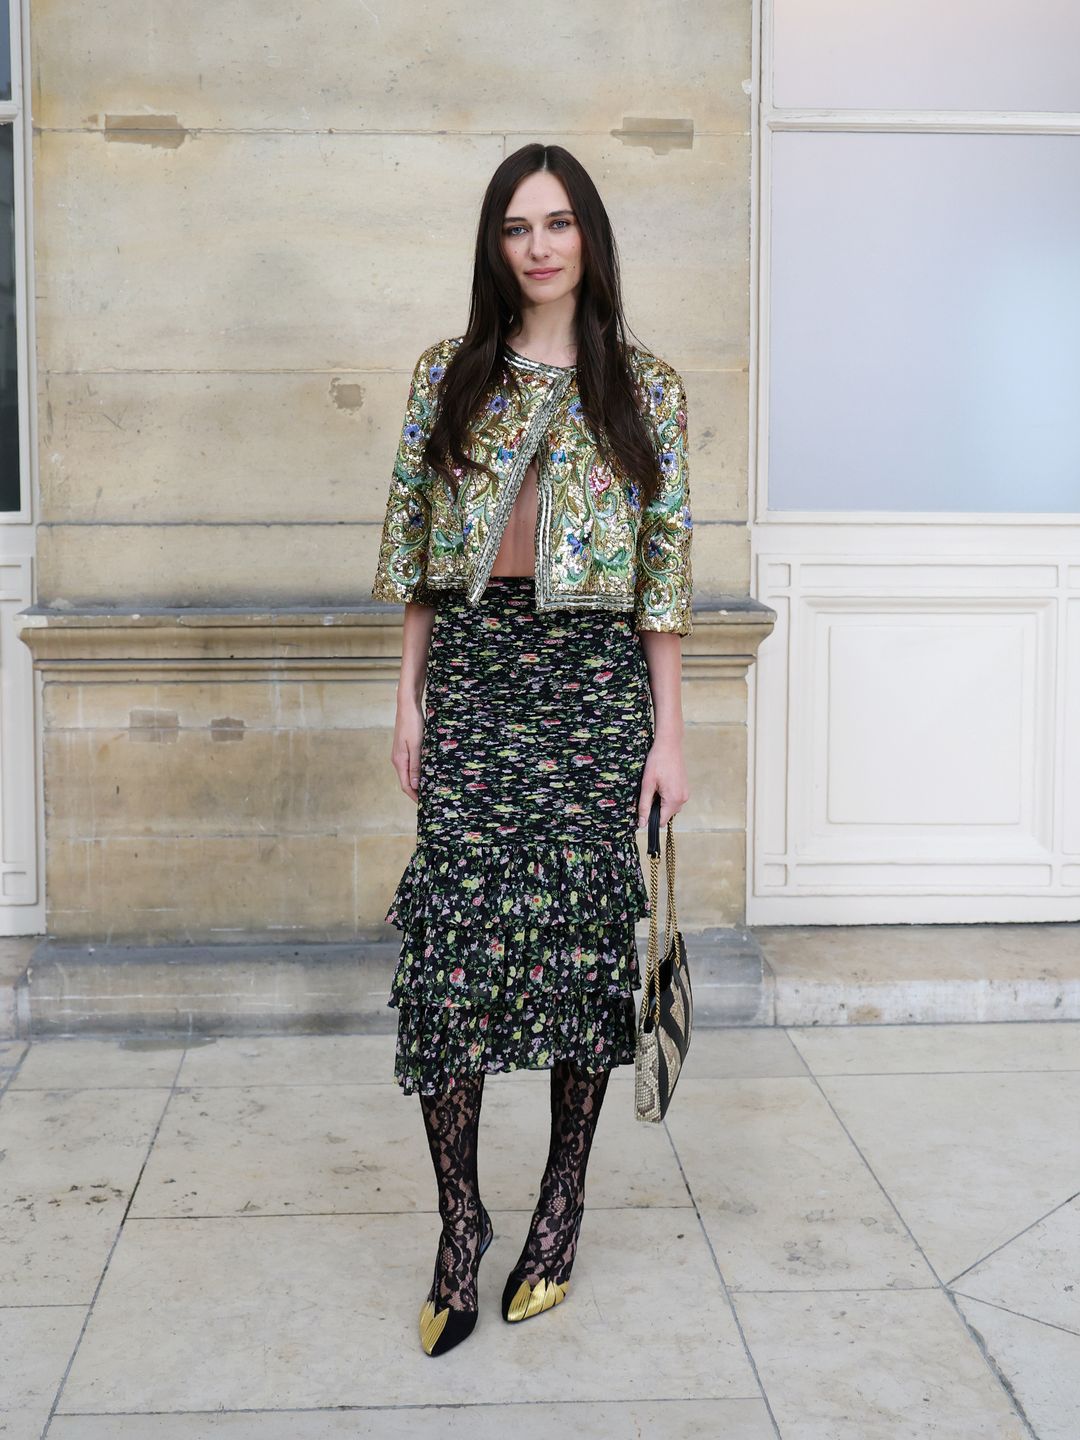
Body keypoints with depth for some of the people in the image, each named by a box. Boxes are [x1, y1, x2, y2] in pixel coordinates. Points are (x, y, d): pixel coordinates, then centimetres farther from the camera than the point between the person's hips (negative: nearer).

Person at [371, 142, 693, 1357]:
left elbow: (666, 570, 0)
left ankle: (563, 1206, 21)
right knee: (454, 938, -4)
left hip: (596, 677, -1)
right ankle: (460, 1221, 9)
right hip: (472, 670, 1)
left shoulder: (647, 387, 3)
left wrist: (668, 734, -2)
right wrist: (409, 697, 3)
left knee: (583, 934, 4)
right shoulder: (447, 374, 7)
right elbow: (416, 549, 8)